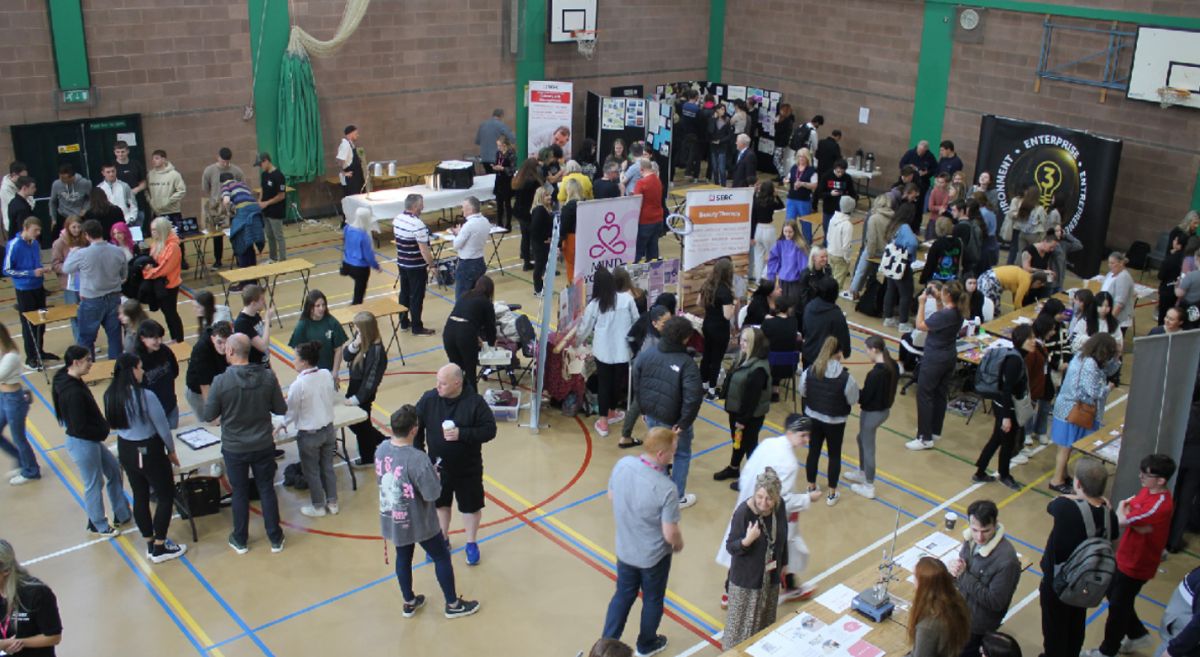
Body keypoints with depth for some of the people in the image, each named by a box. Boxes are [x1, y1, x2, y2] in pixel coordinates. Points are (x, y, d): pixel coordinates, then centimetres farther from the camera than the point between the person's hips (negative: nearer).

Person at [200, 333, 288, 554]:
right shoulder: (268, 377, -14)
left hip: (234, 449, -1)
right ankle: (275, 539, 26)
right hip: (263, 446, 2)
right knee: (267, 489, 16)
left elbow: (207, 416, -11)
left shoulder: (221, 381, -21)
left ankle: (240, 540, 32)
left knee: (240, 493, 16)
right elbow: (281, 409, -4)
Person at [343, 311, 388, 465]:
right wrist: (354, 345, -21)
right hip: (354, 384, 8)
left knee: (360, 423, 9)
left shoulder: (375, 349, -28)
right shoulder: (360, 338, -6)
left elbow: (372, 378, -24)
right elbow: (346, 356, 0)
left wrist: (357, 399, -18)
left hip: (365, 390, -8)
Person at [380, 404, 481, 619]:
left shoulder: (381, 449, -10)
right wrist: (435, 477, -6)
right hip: (418, 522, -6)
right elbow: (432, 494, -27)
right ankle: (453, 605, 30)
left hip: (392, 519, 6)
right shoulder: (417, 459, -33)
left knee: (403, 557, 24)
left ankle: (409, 603, 42)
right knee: (442, 557, 14)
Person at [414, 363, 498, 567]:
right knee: (440, 503, 22)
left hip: (468, 469, -3)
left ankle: (471, 543, 36)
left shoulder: (475, 402, -20)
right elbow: (416, 428, -3)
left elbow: (490, 430, -18)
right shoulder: (429, 399, -13)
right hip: (437, 466, 3)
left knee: (470, 506, 13)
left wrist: (462, 434, -29)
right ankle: (442, 539, 45)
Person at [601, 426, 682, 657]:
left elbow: (611, 496, 2)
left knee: (623, 595, 25)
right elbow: (670, 534, -24)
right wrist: (679, 543, -1)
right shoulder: (666, 489, -33)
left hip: (624, 549, 4)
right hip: (654, 556, -4)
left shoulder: (622, 464, -17)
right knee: (652, 600, 22)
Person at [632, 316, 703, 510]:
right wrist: (684, 422, -17)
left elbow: (635, 384, 3)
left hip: (651, 415, 5)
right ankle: (677, 497, 26)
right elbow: (693, 397, -28)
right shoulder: (686, 363, -23)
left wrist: (644, 409, 14)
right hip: (674, 420, -5)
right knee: (682, 455, 18)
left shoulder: (645, 354, -7)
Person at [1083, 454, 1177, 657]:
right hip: (1125, 556, 9)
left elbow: (1122, 521, -31)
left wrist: (1121, 508, -10)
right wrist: (1128, 511, -23)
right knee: (1112, 594, 24)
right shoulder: (1147, 490, -3)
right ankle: (1139, 635, 44)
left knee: (1118, 607, 9)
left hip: (1137, 564, -9)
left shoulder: (1160, 505, -32)